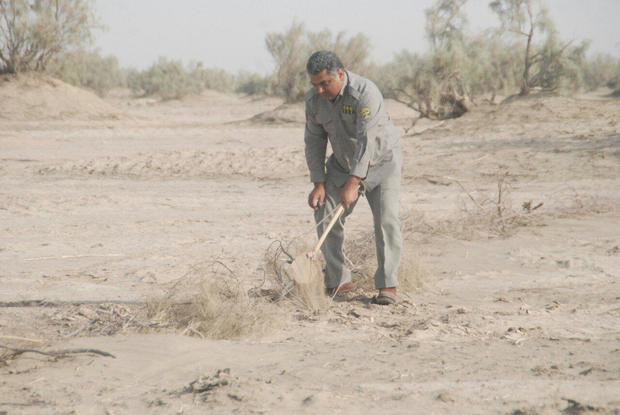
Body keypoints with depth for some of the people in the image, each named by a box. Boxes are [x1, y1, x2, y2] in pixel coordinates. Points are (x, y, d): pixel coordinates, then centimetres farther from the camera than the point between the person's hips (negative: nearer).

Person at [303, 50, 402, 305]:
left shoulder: (365, 93, -31)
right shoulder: (314, 100, -11)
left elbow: (367, 140, -36)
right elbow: (314, 141, -3)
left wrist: (353, 183, -41)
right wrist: (319, 183, -11)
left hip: (380, 159, -5)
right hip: (343, 163, 5)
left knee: (386, 219, -15)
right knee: (325, 214, -5)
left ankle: (387, 285, -10)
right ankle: (338, 281, 4)